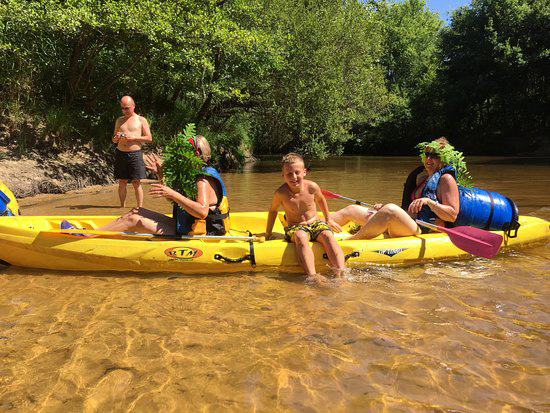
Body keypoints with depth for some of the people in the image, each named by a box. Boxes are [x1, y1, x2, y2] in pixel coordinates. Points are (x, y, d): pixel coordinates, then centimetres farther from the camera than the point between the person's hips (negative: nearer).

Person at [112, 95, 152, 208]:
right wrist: (116, 138, -6)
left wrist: (133, 137, -12)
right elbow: (114, 140, 19)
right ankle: (122, 206, 12)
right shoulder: (119, 120, 15)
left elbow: (149, 138, 0)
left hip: (135, 154, -3)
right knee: (122, 182, 5)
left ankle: (140, 207, -1)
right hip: (120, 153, 4)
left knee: (136, 182, -4)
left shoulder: (141, 120, 5)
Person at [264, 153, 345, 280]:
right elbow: (273, 210, 6)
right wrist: (267, 234, 11)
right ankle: (312, 276, -49)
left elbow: (320, 200, 16)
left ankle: (340, 273, -37)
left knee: (328, 235, -30)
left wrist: (328, 219, 26)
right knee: (301, 237, -37)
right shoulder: (280, 193, -13)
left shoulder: (312, 187, -7)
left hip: (316, 223, 3)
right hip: (295, 228, -2)